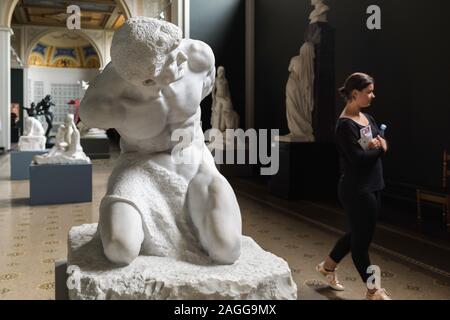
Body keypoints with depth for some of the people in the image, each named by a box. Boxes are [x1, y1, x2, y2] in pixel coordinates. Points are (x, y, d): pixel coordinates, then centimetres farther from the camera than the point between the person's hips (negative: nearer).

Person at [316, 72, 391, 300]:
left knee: (359, 233, 19)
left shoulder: (367, 118, 11)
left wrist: (377, 145, -16)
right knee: (362, 237, 4)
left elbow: (383, 145, 7)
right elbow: (358, 158, -23)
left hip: (371, 186, 9)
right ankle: (372, 290, 20)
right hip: (356, 189, -9)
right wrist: (378, 148, -6)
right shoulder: (345, 125, -17)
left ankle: (327, 266, 39)